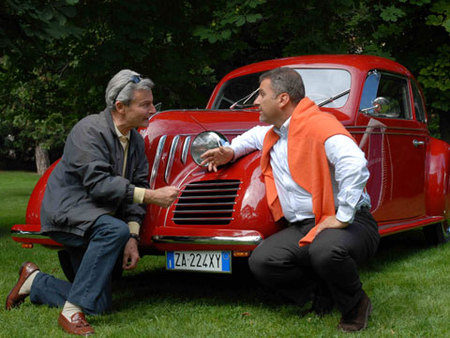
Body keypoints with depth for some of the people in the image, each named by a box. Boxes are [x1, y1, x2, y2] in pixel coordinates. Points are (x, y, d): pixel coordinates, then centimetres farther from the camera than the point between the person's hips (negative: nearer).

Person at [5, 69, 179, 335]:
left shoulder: (136, 141, 6)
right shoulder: (89, 130, -18)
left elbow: (136, 187, 4)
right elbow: (97, 184, -28)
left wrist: (133, 238, -9)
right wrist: (150, 196, -32)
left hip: (96, 219, 8)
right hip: (66, 211, -8)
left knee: (100, 305, 4)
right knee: (115, 230, -38)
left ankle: (34, 282, 27)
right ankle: (71, 313, -29)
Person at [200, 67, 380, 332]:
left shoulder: (318, 125, -14)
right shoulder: (272, 134, 16)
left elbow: (355, 164, -30)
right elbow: (253, 136, 43)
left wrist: (343, 218, -28)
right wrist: (231, 152, 22)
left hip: (351, 224, -7)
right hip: (302, 229, 8)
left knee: (326, 251, -40)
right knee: (261, 261, -16)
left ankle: (356, 304, -7)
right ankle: (321, 290, 6)